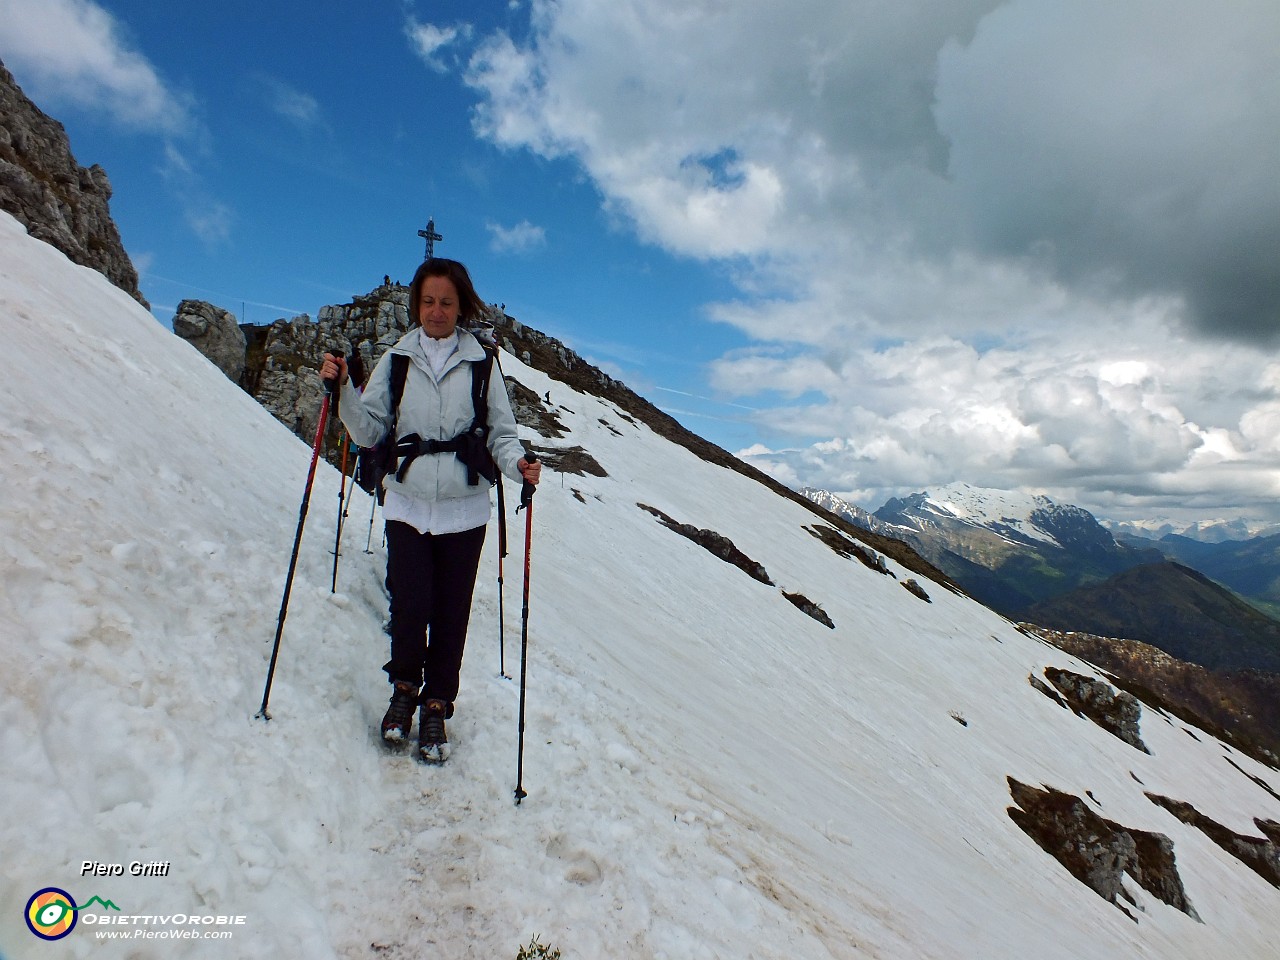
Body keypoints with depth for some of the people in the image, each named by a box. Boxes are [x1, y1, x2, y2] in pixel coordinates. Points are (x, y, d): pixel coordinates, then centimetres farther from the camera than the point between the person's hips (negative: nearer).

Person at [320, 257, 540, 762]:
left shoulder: (481, 364, 0)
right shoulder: (396, 360, 5)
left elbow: (500, 433, 1)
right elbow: (370, 430, 2)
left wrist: (517, 463, -19)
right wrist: (344, 390, -13)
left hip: (463, 510, 0)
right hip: (407, 506, 1)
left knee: (450, 613, 5)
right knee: (410, 607, -6)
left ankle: (436, 706, 24)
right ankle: (404, 687, 24)